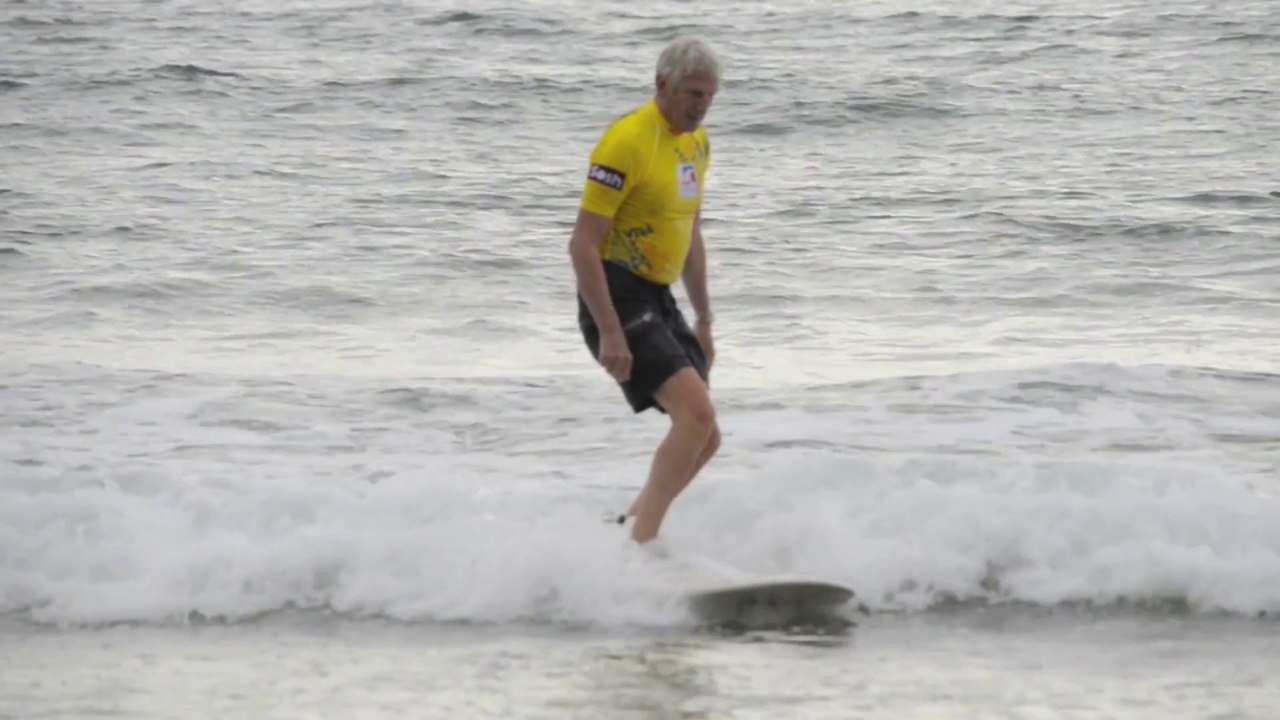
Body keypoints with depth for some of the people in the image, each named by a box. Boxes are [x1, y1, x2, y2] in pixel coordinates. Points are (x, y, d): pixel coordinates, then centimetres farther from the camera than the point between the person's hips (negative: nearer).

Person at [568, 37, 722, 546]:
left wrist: (704, 320, 23)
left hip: (658, 300, 9)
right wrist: (609, 334, -25)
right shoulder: (628, 142, -17)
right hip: (617, 297, -9)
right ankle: (641, 544, -21)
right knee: (697, 414, -23)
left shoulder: (696, 142, 11)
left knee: (704, 437, 8)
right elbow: (583, 245, -20)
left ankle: (625, 531, 18)